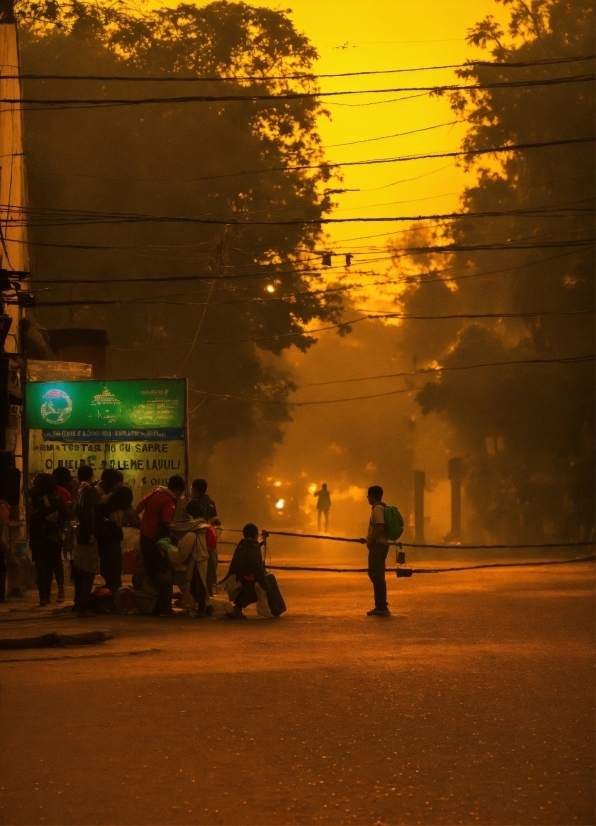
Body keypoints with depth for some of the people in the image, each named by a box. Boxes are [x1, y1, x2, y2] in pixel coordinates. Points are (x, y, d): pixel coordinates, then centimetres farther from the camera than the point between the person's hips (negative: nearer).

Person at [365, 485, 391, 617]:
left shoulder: (377, 508, -14)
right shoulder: (381, 507, 19)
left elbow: (380, 527, -24)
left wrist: (370, 541, -16)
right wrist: (370, 539, 16)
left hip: (378, 546, -11)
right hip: (380, 545, 11)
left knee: (377, 576, -10)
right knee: (376, 576, 14)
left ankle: (382, 607, -12)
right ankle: (380, 606, 17)